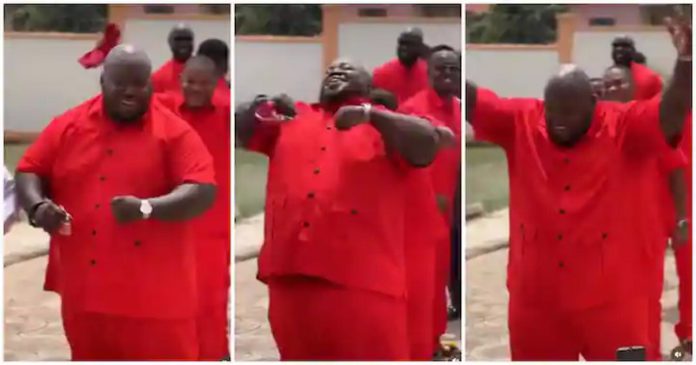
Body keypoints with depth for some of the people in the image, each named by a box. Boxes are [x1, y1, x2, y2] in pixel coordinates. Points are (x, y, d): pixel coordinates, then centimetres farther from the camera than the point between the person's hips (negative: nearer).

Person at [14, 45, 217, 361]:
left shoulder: (174, 132, -5)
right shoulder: (67, 126, 6)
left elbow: (202, 193, -14)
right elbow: (29, 173, 12)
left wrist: (147, 208, -30)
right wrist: (37, 207, -11)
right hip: (85, 293, 4)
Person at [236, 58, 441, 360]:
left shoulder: (385, 124, 11)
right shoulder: (293, 118, 22)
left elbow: (428, 145, -5)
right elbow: (240, 126, 15)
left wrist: (370, 115, -19)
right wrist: (264, 106, -7)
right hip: (290, 277, 4)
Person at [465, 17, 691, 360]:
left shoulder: (624, 128, -9)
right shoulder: (521, 122, -1)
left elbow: (672, 112, -22)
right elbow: (472, 102, -4)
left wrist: (684, 59, -39)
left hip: (610, 301, -3)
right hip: (535, 300, 3)